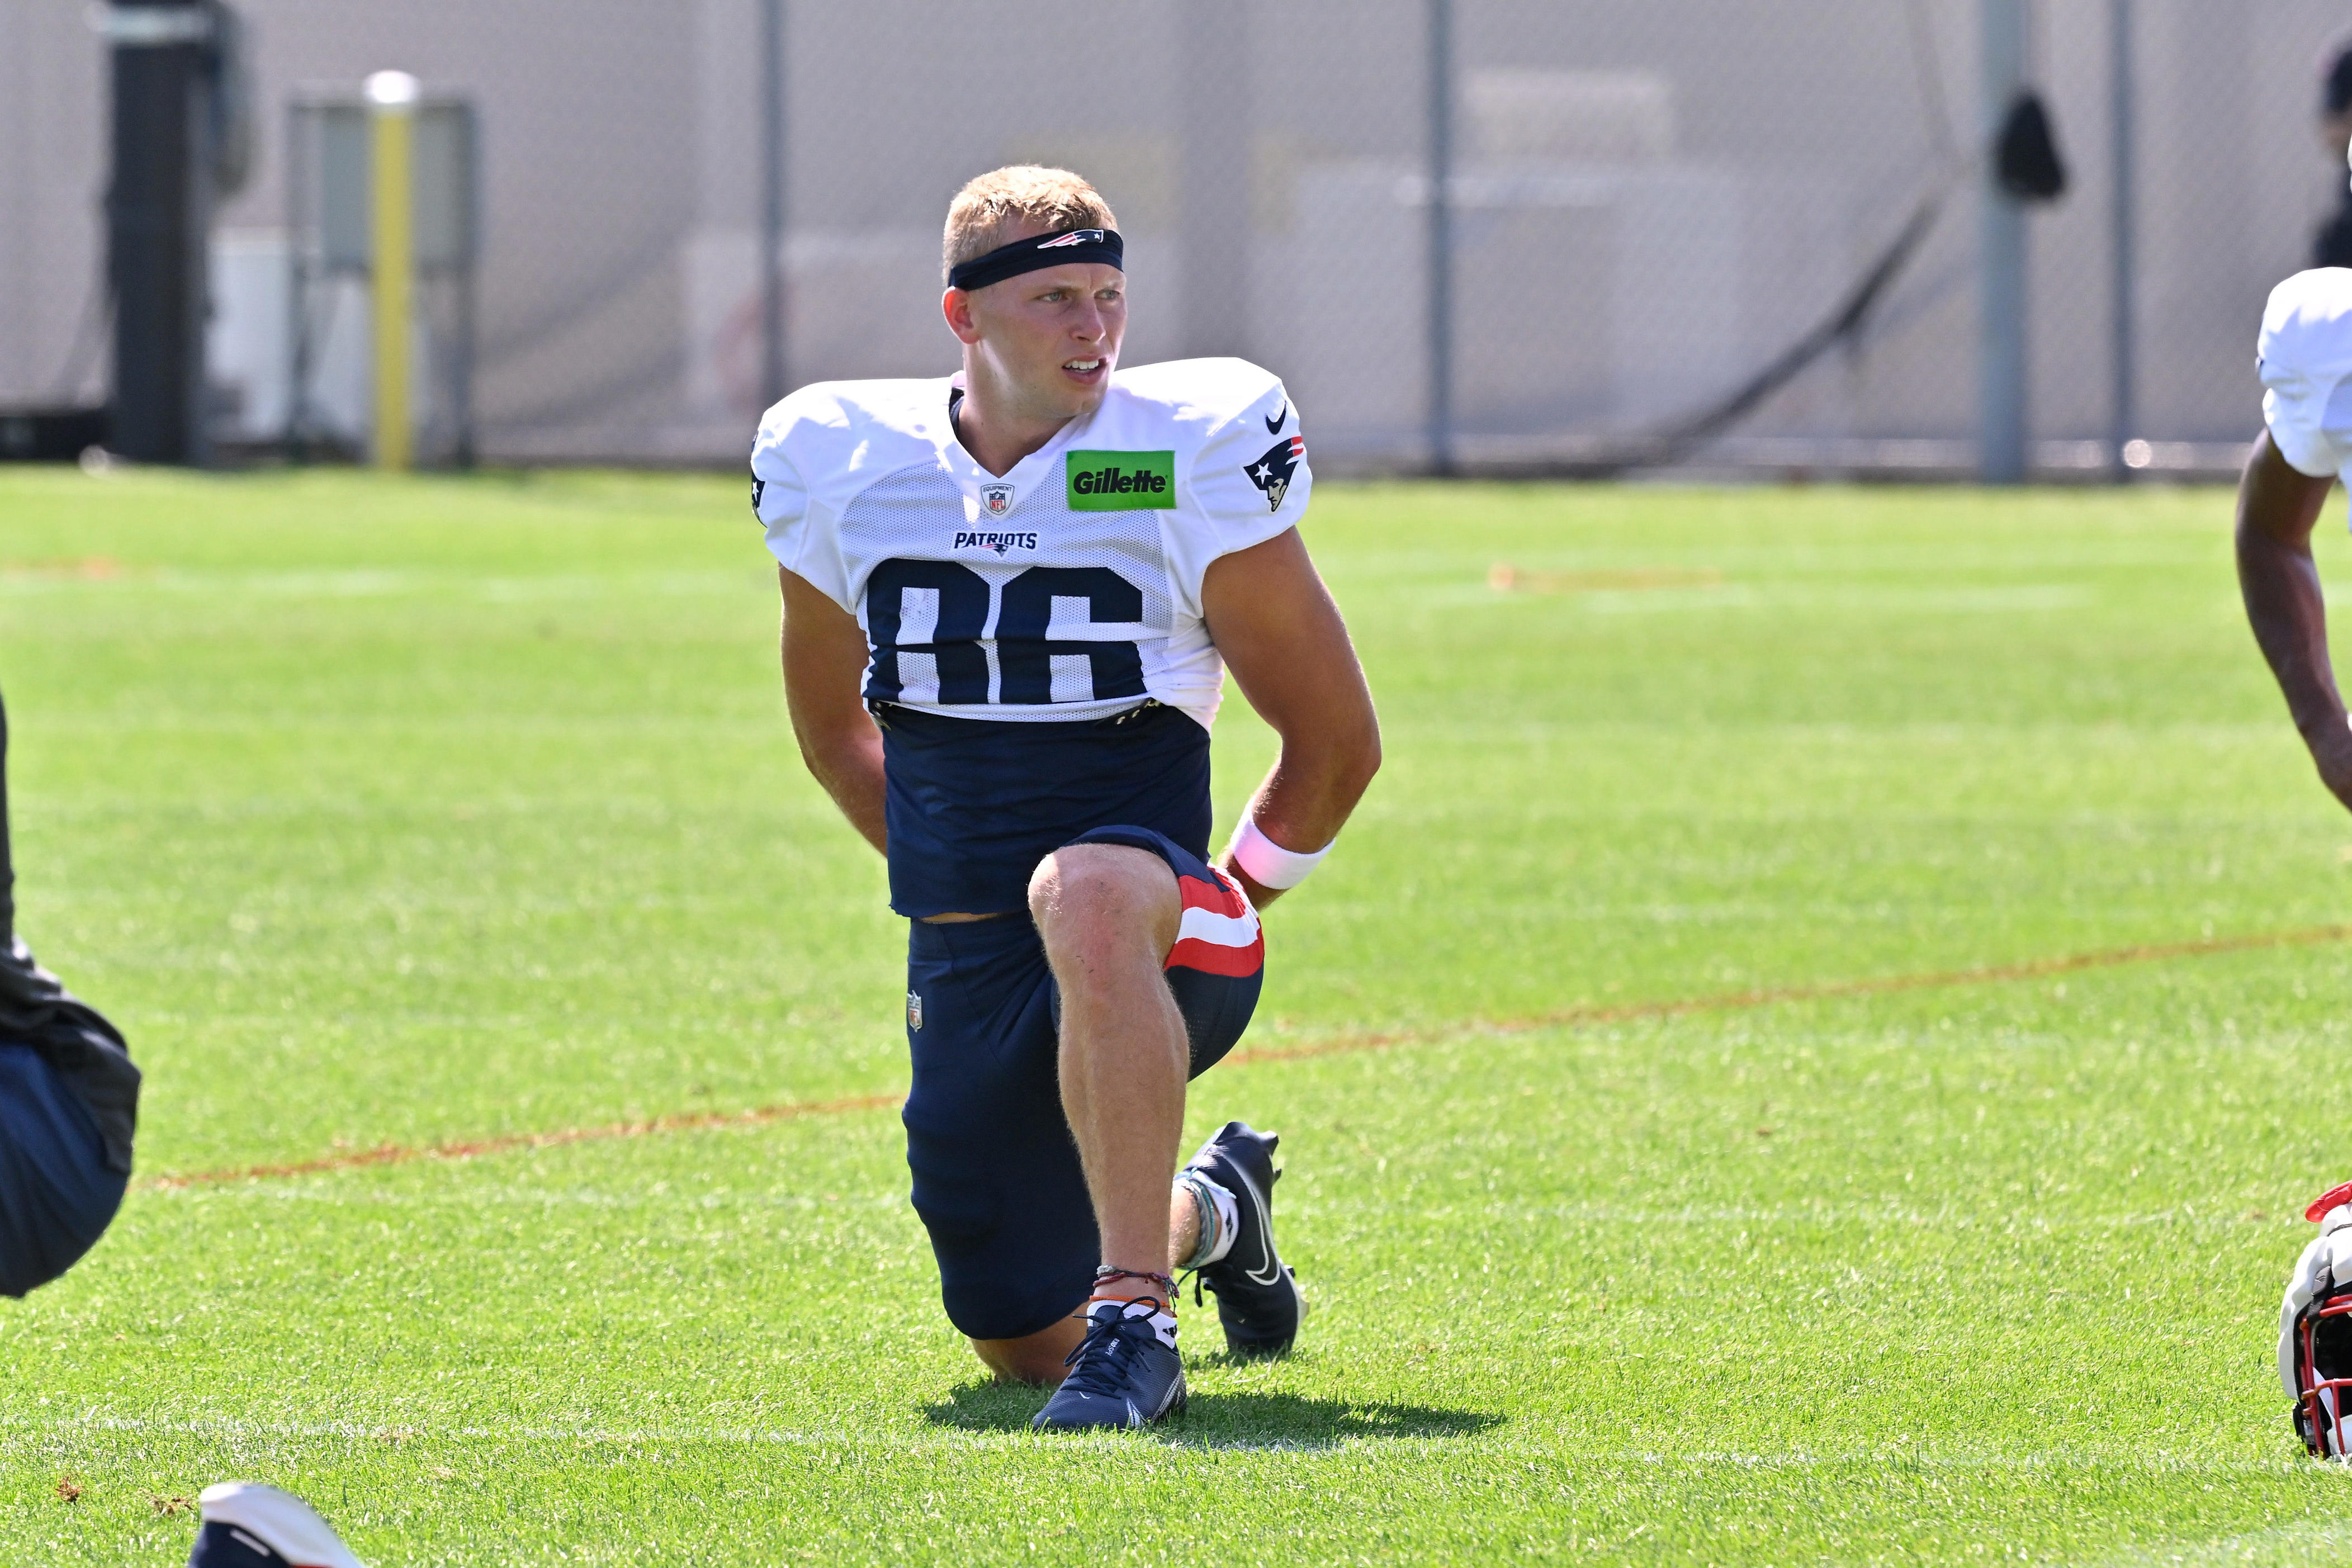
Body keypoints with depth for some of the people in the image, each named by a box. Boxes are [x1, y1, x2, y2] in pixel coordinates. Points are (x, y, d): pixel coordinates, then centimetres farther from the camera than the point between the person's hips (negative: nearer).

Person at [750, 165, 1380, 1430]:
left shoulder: (1190, 458, -8)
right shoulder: (846, 466, 2)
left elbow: (1337, 741, 0)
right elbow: (831, 724, 21)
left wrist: (1220, 911, 3)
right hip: (965, 959, 5)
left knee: (1087, 897, -42)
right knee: (1026, 1342, 10)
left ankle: (1135, 1319, -39)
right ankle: (1205, 1215, 44)